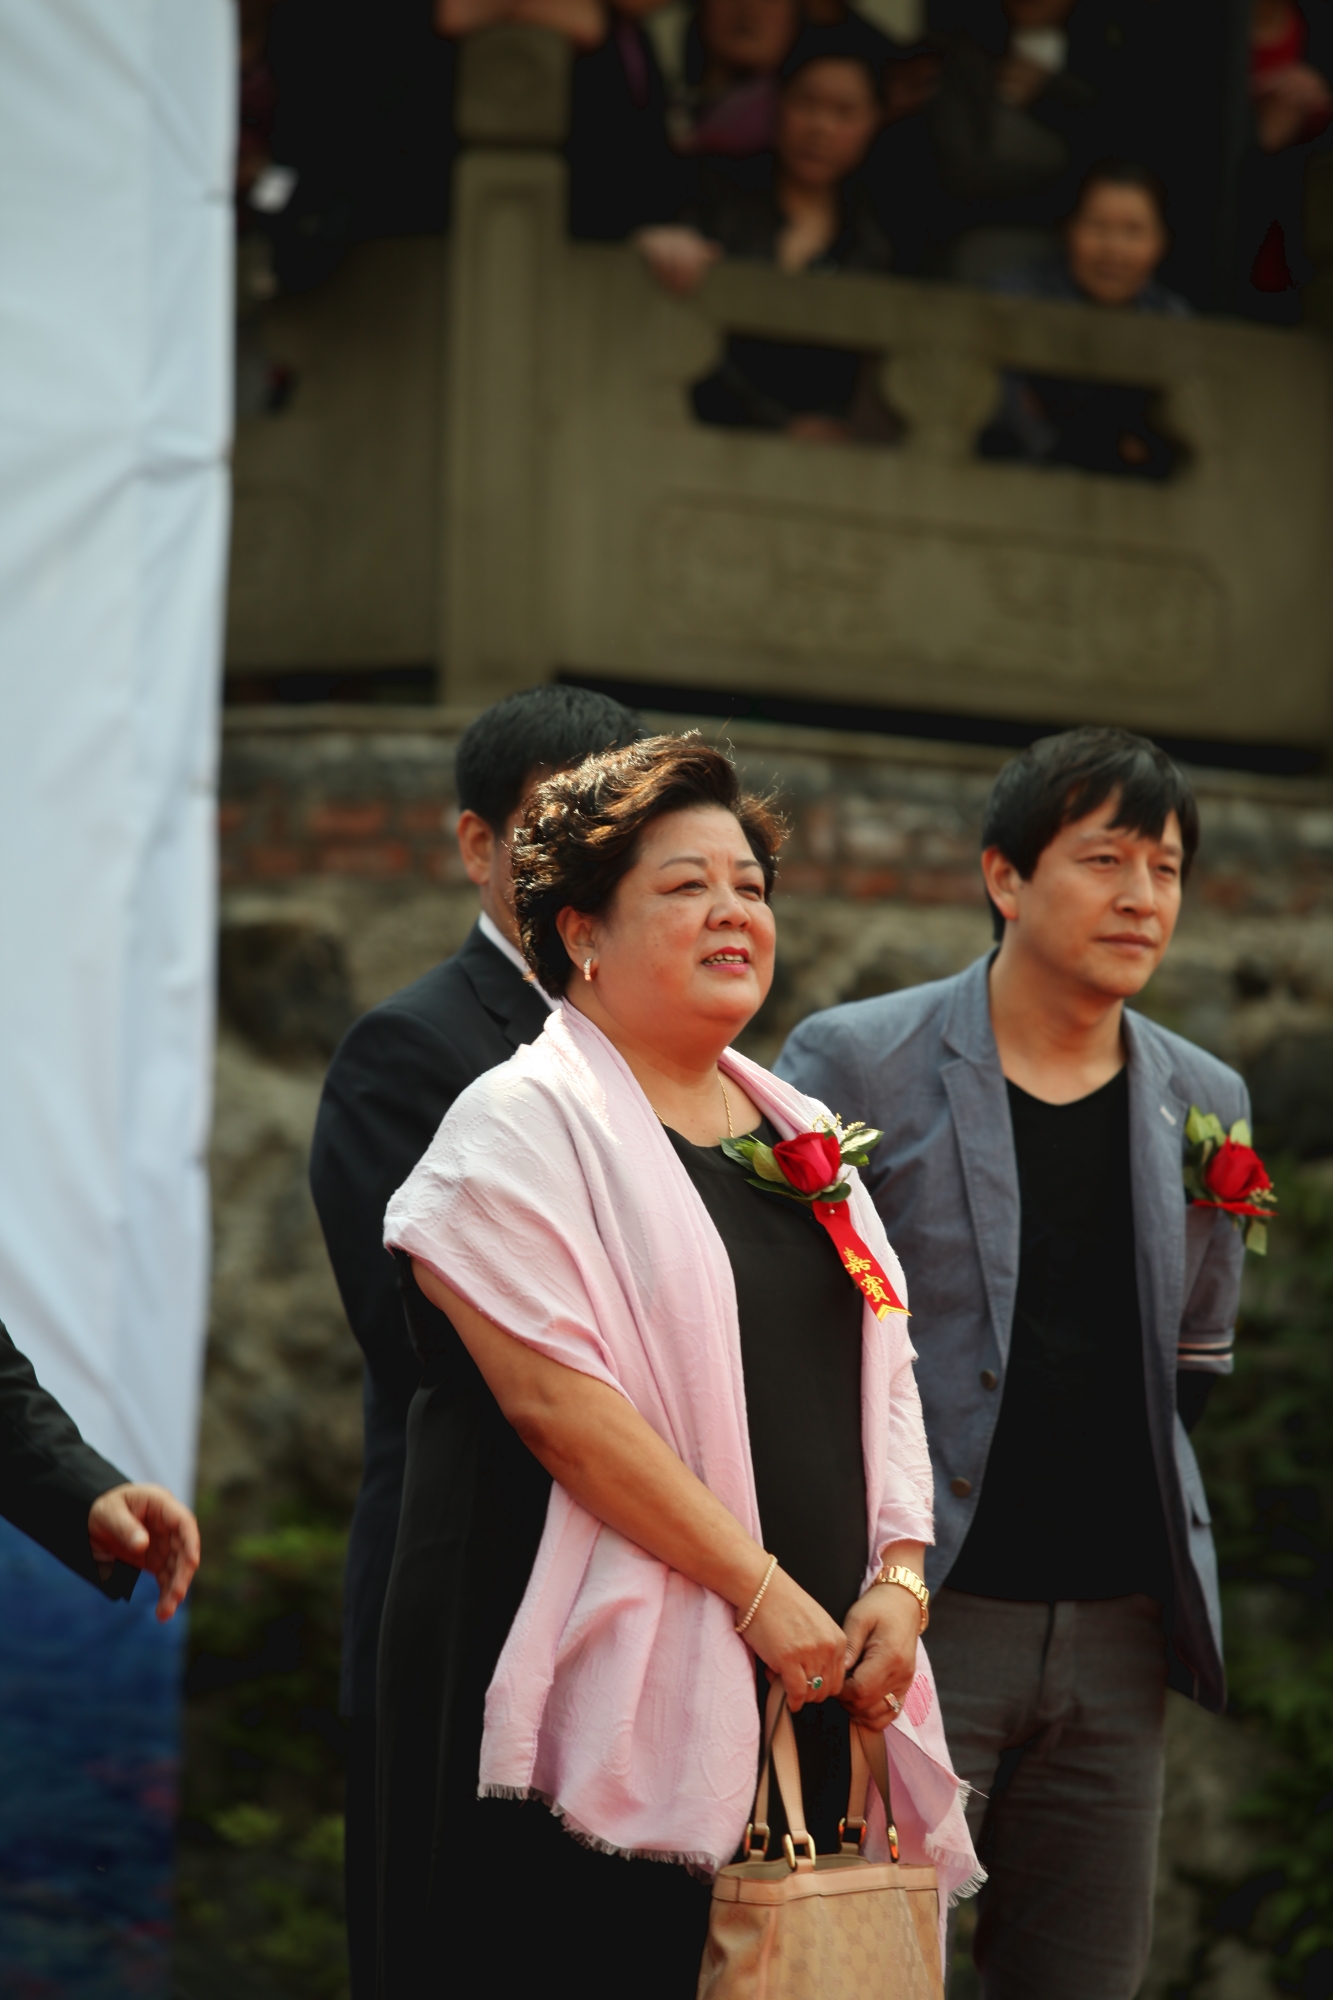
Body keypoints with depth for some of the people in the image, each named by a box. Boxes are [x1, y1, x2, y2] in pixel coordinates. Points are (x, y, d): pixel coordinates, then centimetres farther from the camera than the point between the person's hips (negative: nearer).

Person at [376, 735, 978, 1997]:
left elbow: (885, 1378, 16)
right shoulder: (525, 1124, -5)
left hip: (811, 1674, 6)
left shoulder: (801, 1133, 17)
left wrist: (897, 1582, 0)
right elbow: (554, 1396, -15)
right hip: (622, 1688, -6)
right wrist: (758, 1586, -17)